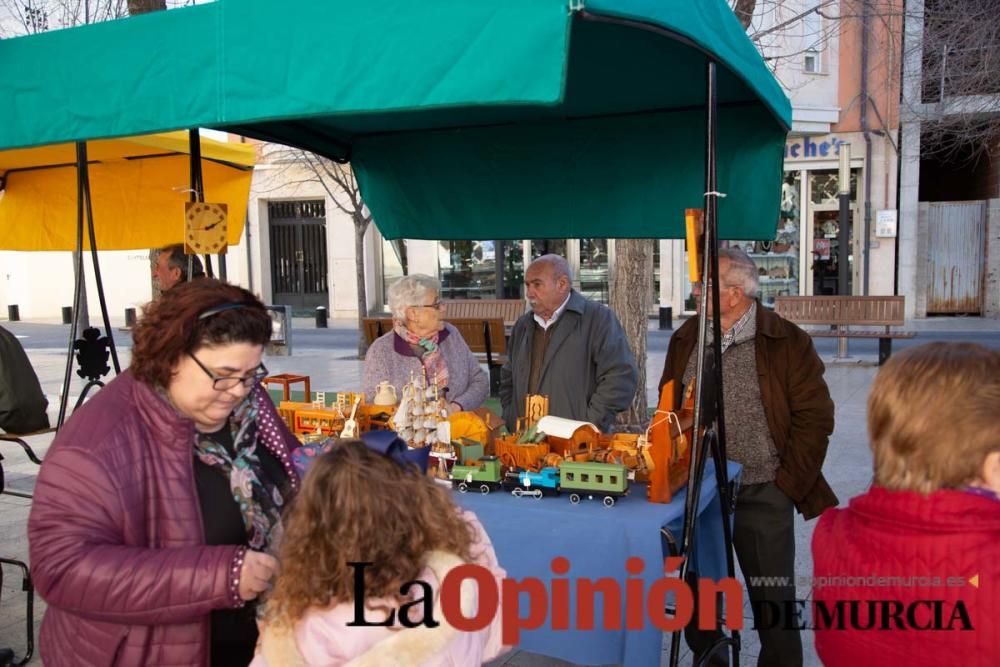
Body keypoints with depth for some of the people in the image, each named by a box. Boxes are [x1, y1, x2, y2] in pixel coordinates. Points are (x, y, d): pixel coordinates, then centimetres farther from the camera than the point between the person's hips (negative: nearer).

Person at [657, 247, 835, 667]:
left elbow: (814, 417, -6)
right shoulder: (685, 340, 6)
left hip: (763, 495, -4)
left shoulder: (788, 343, -7)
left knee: (772, 603, 8)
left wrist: (788, 484, -8)